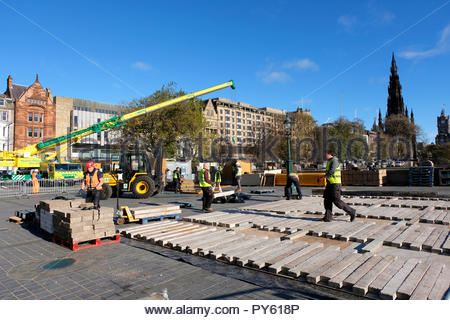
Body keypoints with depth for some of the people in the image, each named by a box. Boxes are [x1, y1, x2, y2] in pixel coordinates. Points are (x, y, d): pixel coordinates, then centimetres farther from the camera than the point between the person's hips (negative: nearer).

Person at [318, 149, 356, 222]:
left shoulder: (334, 161, -14)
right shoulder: (330, 161, 17)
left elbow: (332, 171, -26)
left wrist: (323, 177, -18)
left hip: (335, 184, -9)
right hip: (330, 184, 9)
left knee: (337, 201, -6)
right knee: (327, 200, 2)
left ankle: (351, 211, 10)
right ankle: (328, 217, 3)